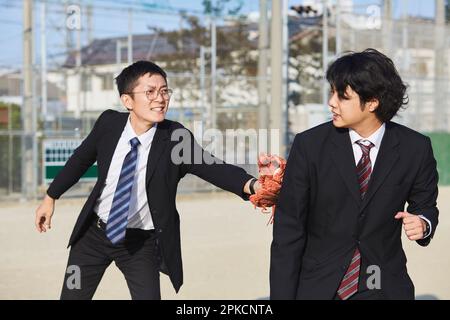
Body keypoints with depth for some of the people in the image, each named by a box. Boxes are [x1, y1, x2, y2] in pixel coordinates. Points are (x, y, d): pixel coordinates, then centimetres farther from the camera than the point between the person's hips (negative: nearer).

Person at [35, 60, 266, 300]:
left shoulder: (176, 137, -17)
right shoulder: (109, 123, -11)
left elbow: (213, 167, -29)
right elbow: (81, 159, 5)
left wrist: (250, 184, -49)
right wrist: (51, 197, 13)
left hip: (141, 244, -2)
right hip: (93, 233, 2)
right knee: (72, 296, 10)